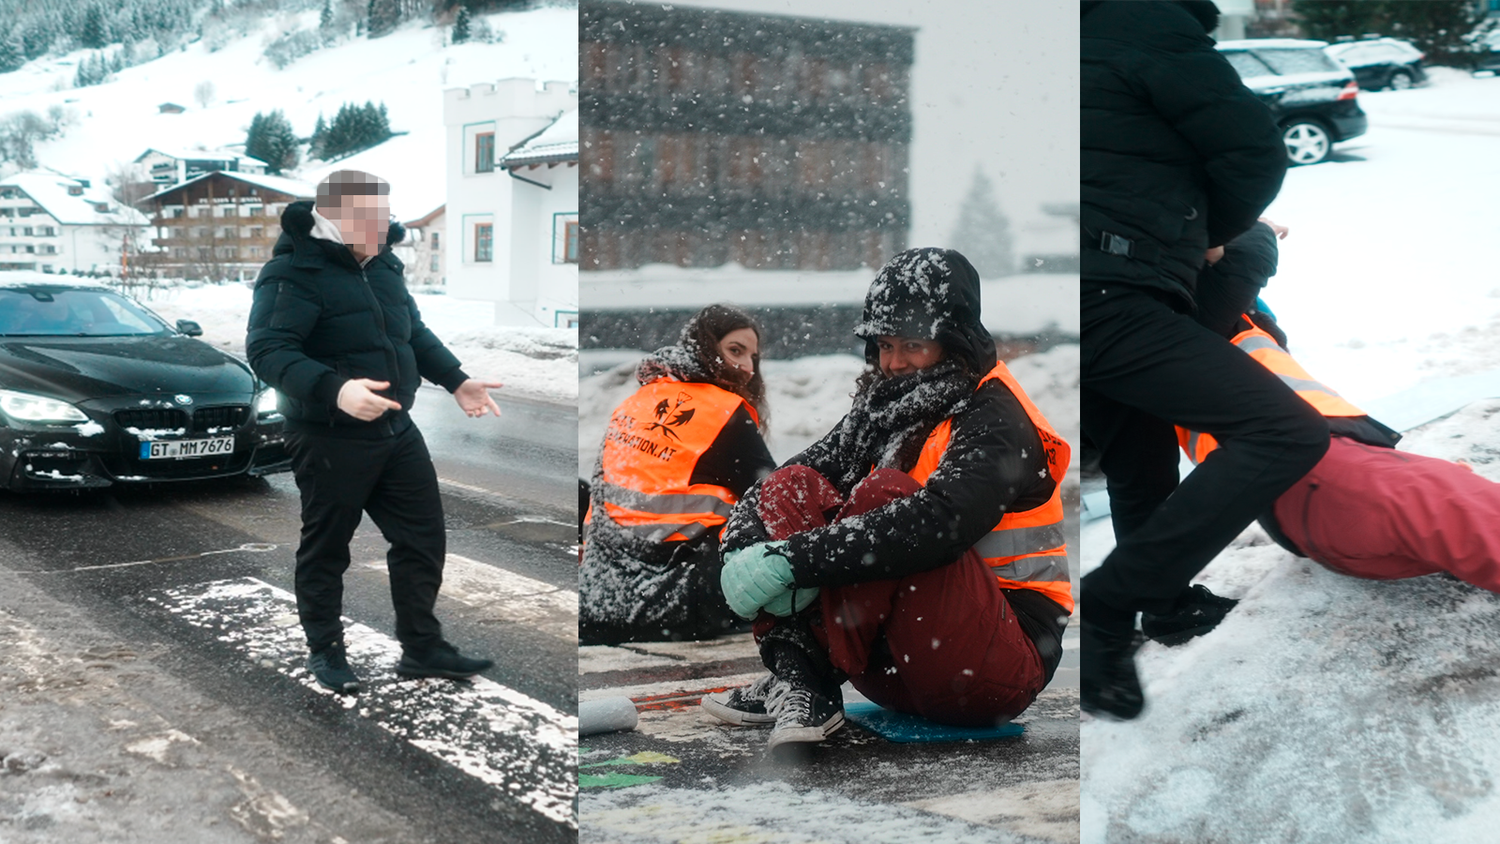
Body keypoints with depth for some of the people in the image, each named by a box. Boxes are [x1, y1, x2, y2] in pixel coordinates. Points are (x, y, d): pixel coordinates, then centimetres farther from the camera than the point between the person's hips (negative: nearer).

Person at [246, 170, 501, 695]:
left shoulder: (381, 263, 10)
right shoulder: (294, 272, -17)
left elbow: (414, 331, 23)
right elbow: (266, 350, -27)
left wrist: (456, 381, 12)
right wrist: (334, 389, -40)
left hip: (396, 430, 8)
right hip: (330, 440, -8)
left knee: (424, 537, 9)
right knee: (326, 549, 8)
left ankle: (422, 649, 21)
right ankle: (325, 651, 26)